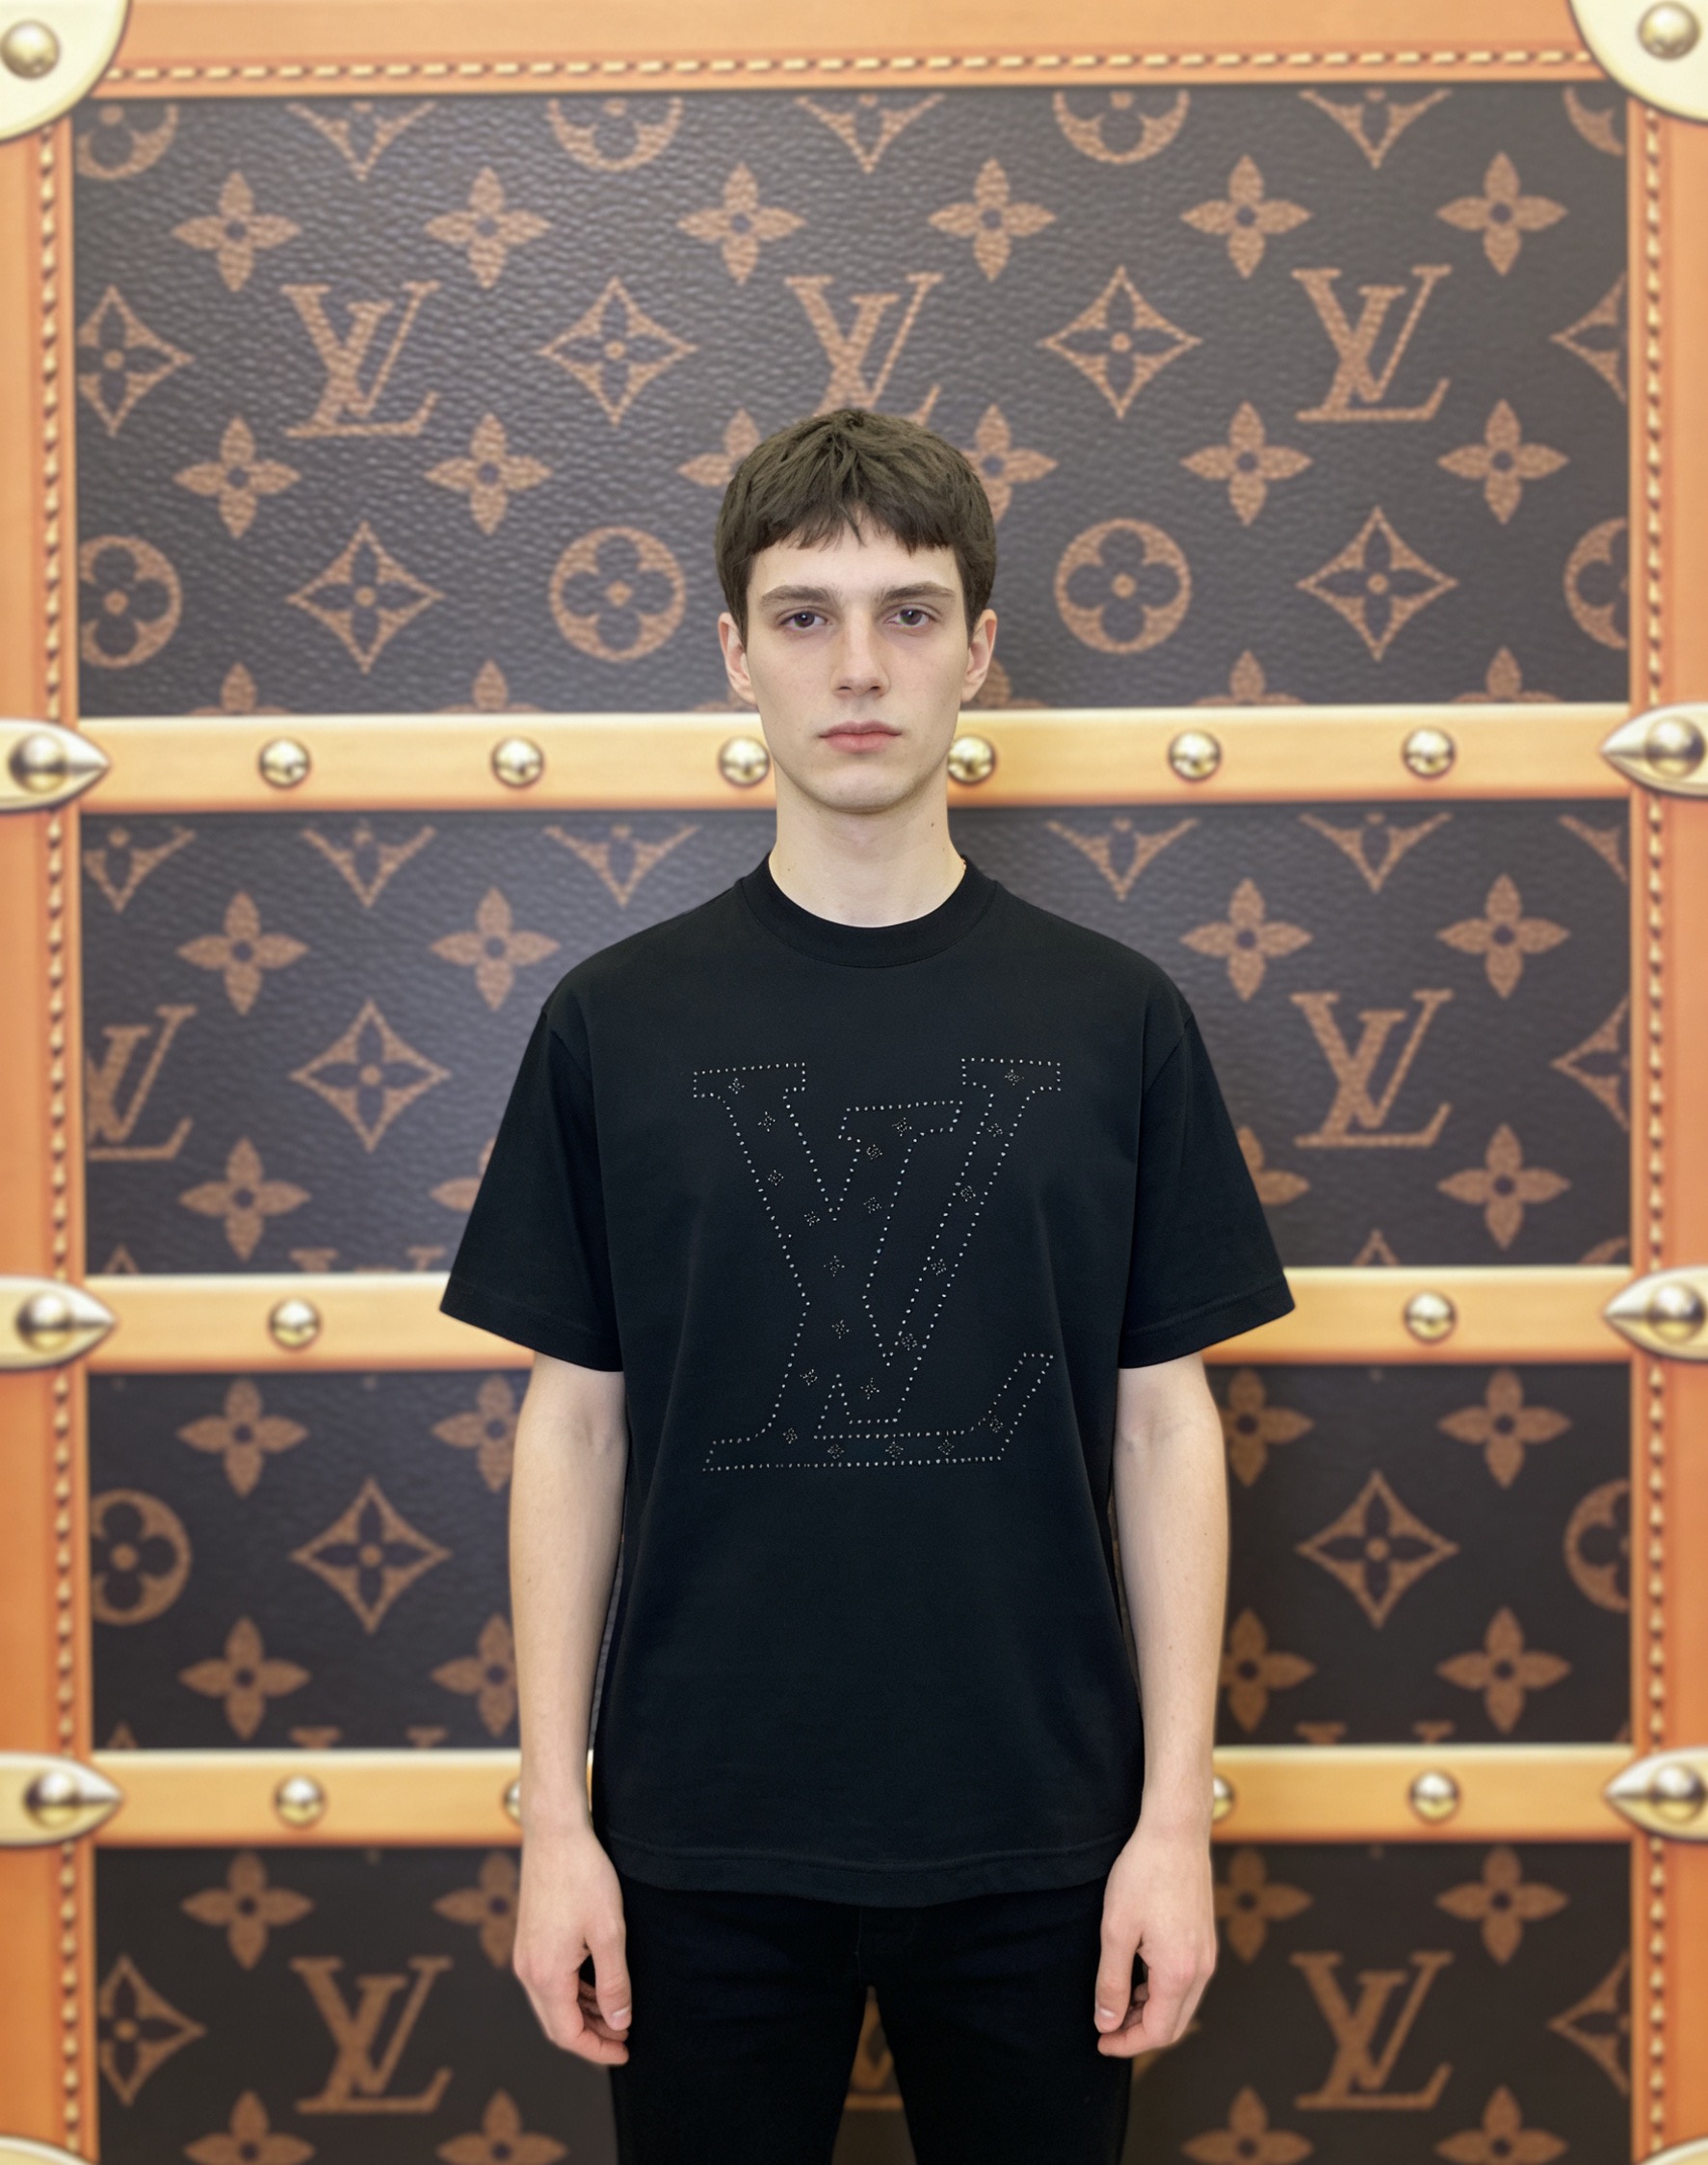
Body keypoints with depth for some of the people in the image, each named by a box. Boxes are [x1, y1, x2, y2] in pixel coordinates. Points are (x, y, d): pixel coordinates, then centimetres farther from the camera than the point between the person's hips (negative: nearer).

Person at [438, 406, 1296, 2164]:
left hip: (1034, 1835, 0)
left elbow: (1166, 1425, 2)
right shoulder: (616, 1022, 0)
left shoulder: (1114, 1019, 0)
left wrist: (1176, 1814, -3)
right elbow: (572, 1425, 2)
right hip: (701, 1837, 0)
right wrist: (553, 1818, -1)